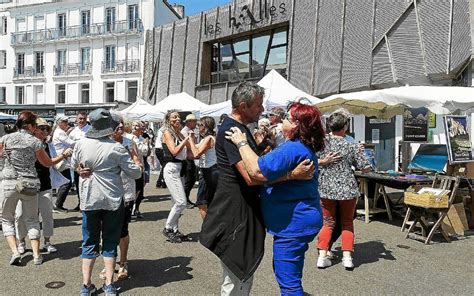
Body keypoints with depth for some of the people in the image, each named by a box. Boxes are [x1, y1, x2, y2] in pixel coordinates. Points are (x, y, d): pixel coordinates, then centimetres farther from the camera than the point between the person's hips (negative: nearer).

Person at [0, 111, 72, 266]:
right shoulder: (35, 142, -4)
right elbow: (47, 163, 6)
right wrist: (63, 156, 20)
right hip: (30, 185, 0)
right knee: (32, 220, 13)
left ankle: (15, 252, 2)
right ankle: (36, 255, 10)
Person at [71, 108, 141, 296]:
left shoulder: (81, 144, -5)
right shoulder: (116, 148, -14)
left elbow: (74, 165, 14)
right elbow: (136, 173, -8)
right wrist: (136, 160, 10)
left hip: (89, 200, 2)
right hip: (113, 201, -2)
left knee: (90, 243, 13)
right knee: (110, 243, 11)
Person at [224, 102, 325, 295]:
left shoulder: (292, 149, -23)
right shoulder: (305, 148, 13)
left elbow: (257, 171, -31)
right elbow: (269, 165, 19)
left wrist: (242, 143, -20)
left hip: (293, 224, -11)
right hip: (296, 221, 11)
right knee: (283, 270, 26)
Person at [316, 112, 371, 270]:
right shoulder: (352, 146, -9)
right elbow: (366, 168, -4)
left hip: (325, 189, 1)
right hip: (347, 189, -1)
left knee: (328, 222, 15)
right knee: (347, 222, 17)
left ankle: (322, 256, 9)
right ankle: (347, 257, 13)